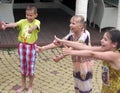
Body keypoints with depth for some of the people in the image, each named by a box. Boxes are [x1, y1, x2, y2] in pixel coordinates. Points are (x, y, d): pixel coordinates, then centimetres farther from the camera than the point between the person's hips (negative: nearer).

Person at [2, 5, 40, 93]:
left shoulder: (37, 22, -9)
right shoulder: (23, 21, -2)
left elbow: (35, 26, -33)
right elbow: (15, 24, -21)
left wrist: (32, 28, -58)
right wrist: (6, 25, -43)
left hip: (31, 47, -3)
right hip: (22, 46, 4)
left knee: (31, 68, 6)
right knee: (23, 67, 16)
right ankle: (23, 85, 33)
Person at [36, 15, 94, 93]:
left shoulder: (85, 34, -23)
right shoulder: (71, 35, -2)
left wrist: (60, 57, -41)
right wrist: (42, 48, -14)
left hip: (85, 65, -7)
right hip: (76, 64, 7)